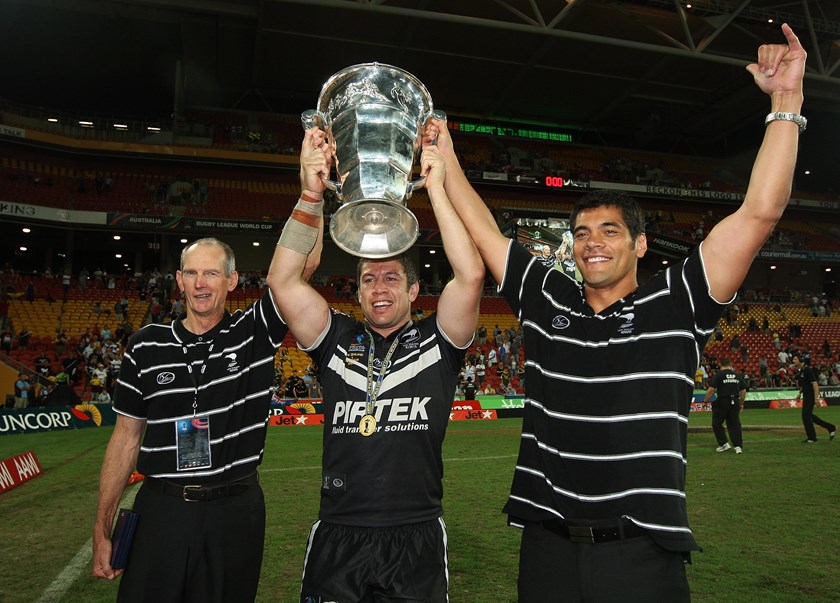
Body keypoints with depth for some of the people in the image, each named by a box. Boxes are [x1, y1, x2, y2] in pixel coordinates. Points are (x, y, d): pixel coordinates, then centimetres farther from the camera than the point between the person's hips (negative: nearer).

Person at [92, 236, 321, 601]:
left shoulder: (254, 333, -3)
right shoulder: (145, 346, 1)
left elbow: (303, 262, -15)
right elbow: (126, 437, 5)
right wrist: (102, 529, 6)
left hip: (235, 511, -1)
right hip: (160, 509, 1)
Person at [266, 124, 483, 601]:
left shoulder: (436, 341, 0)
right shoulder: (338, 341, 4)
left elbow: (470, 275, -15)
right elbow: (283, 280, -6)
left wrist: (436, 187, -16)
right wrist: (311, 194, -15)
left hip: (417, 543, -1)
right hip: (337, 539, 2)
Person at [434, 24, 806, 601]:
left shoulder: (674, 306, -2)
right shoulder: (547, 303, 5)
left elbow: (761, 211, -7)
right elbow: (483, 230, 8)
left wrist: (786, 101, -8)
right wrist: (443, 151, 9)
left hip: (643, 553, -2)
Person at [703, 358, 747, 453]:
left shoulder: (718, 375, -5)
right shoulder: (738, 375, 10)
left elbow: (711, 389, -12)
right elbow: (743, 391, 12)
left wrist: (705, 400, 0)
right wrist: (741, 404, 21)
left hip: (722, 403, -4)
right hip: (735, 403, 5)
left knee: (717, 424, 8)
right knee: (734, 424, 9)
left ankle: (724, 444, 4)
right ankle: (738, 446, 5)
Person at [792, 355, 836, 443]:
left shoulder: (807, 370, -18)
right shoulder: (799, 371, 10)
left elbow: (814, 383, -22)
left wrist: (816, 398, -25)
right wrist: (799, 394, 18)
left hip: (811, 395, -10)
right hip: (806, 395, 10)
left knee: (806, 415, -7)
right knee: (808, 415, 15)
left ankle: (812, 438, 4)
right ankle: (830, 428, 26)